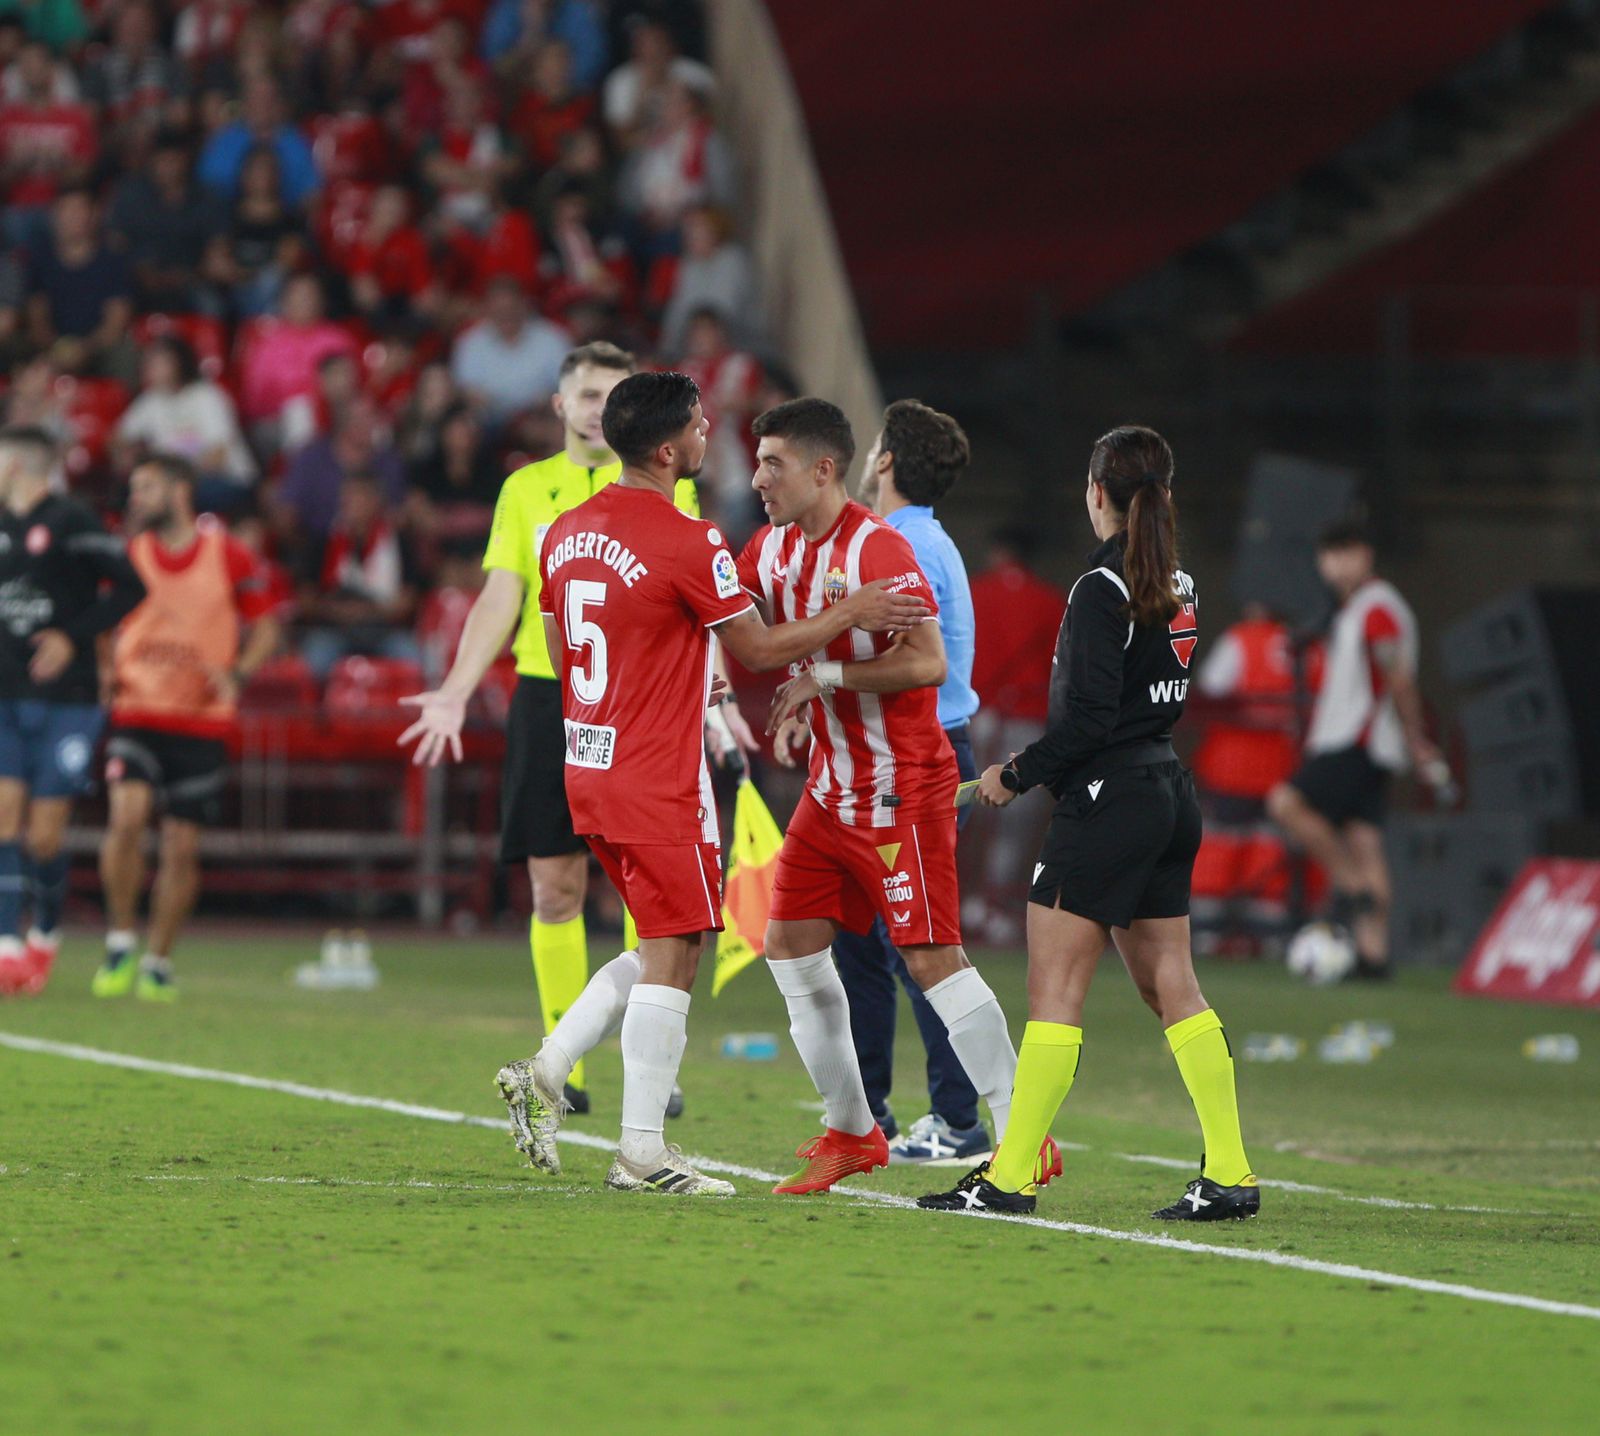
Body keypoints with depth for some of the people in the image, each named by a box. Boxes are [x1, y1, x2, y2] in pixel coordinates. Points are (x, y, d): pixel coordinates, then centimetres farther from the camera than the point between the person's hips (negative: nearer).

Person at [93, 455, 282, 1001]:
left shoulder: (230, 558, -1)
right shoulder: (128, 556, 5)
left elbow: (265, 630, 7)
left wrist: (236, 675, -11)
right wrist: (102, 672, -1)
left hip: (203, 723, -1)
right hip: (137, 711, 1)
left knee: (182, 847, 1)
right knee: (127, 815, -21)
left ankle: (158, 961, 17)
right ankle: (121, 943, -5)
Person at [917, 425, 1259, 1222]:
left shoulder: (1102, 590, -15)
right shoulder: (1178, 588, 10)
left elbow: (1087, 718, -20)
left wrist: (1015, 775, -8)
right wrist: (1040, 765, 16)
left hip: (1107, 800, -8)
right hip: (1170, 794, 8)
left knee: (1054, 985, -5)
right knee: (1171, 984, 11)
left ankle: (1011, 1176, -5)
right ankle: (1229, 1173, 8)